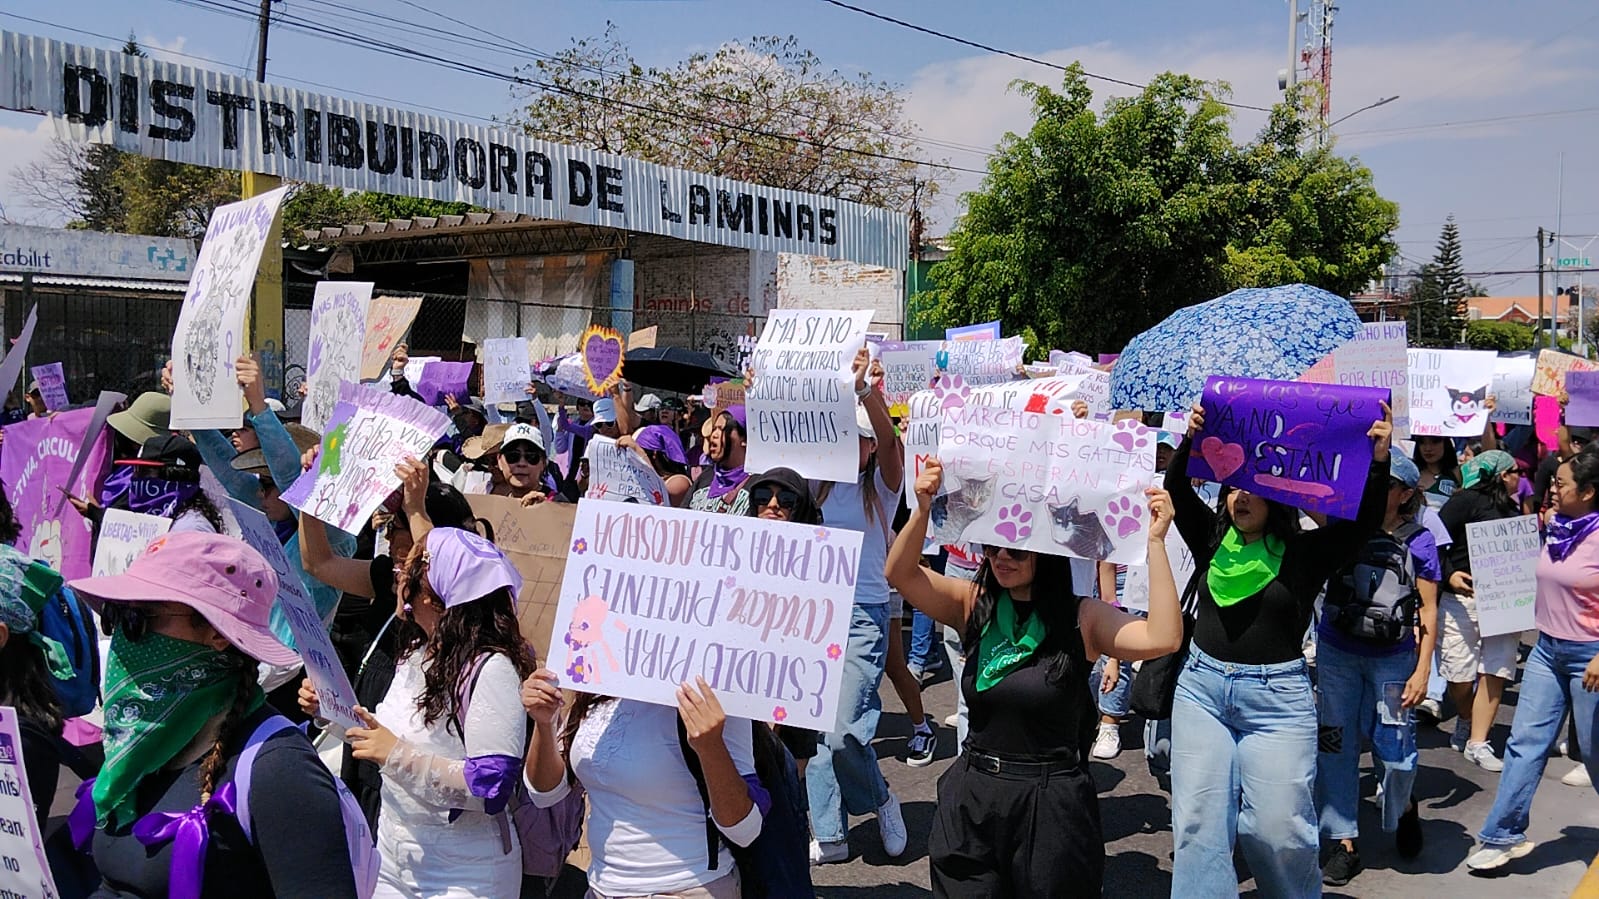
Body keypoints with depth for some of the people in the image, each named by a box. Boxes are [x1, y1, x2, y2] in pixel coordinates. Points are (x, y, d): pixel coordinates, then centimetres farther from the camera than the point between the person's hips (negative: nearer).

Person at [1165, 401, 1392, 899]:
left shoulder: (1304, 553, -3)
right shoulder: (1212, 540, 5)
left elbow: (1364, 520, -13)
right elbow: (1177, 488, -4)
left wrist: (1378, 462, -27)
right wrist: (1191, 442, -19)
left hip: (1277, 695, -3)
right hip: (1201, 685, 3)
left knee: (1279, 828, 1)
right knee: (1197, 822, 4)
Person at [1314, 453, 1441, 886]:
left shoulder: (1418, 542, -6)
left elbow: (1428, 610, -3)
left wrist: (1423, 670, -5)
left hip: (1392, 658, -2)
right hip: (1336, 654, 2)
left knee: (1395, 749, 3)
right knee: (1336, 747, 6)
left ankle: (1403, 808, 38)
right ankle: (1343, 842, 18)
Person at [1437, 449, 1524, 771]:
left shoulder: (1513, 510, 16)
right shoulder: (1467, 501, -6)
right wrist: (1449, 575, -22)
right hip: (1464, 598, -6)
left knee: (1494, 673, -2)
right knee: (1460, 676, 1)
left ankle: (1477, 743, 3)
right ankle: (1467, 722, 30)